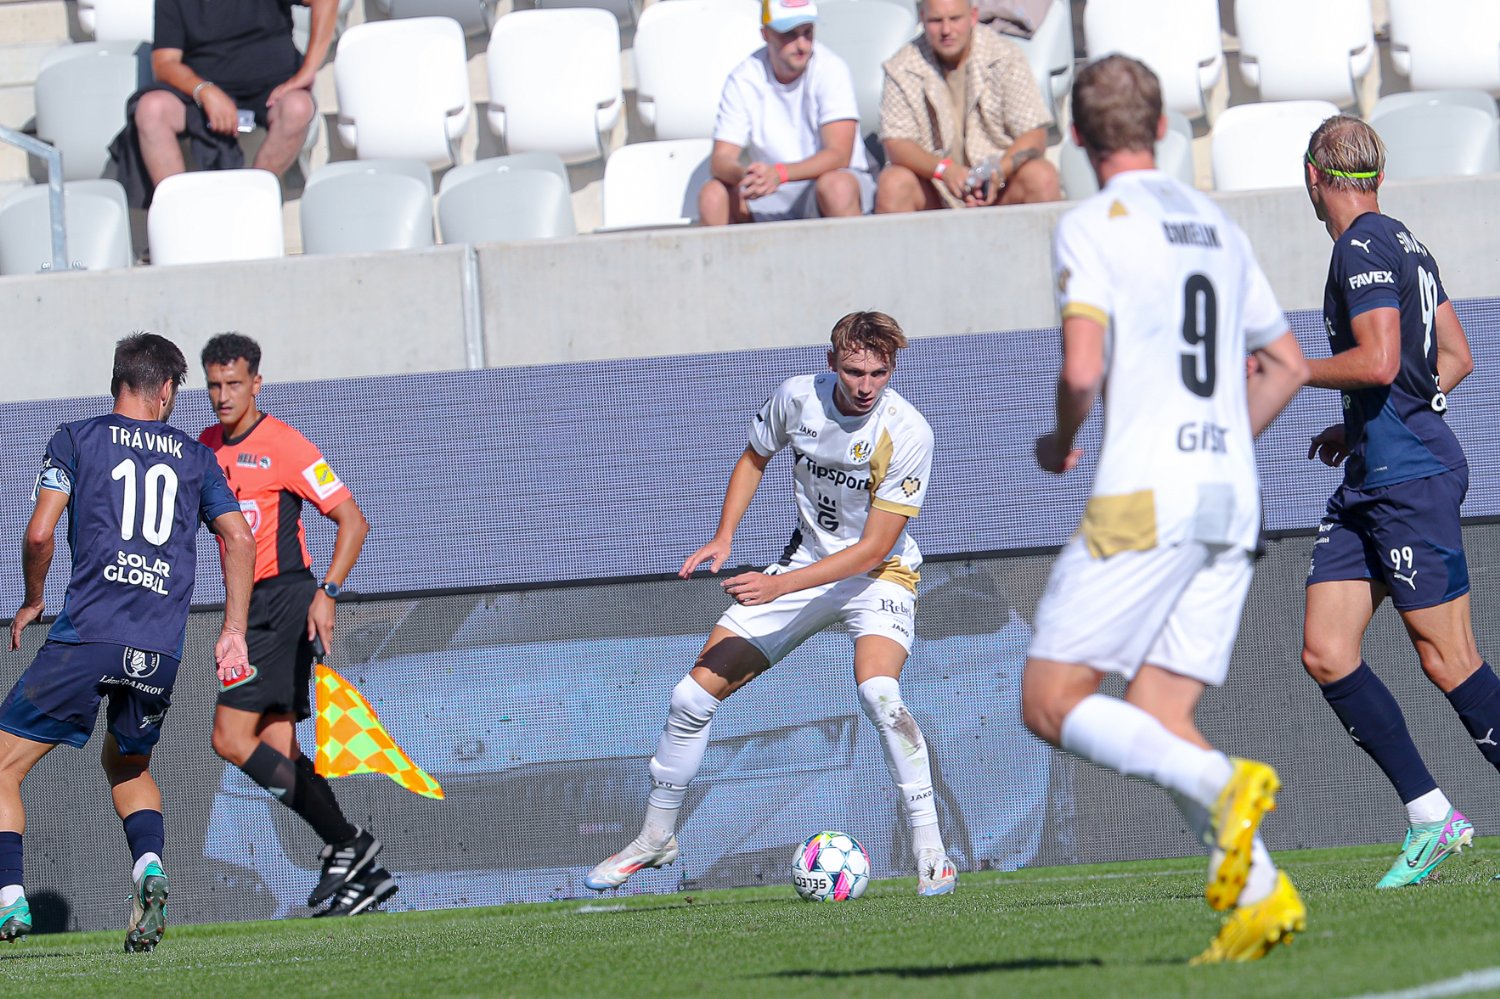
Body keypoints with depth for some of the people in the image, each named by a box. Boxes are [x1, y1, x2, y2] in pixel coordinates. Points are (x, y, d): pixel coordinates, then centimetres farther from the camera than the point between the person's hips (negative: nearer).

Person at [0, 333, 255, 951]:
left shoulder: (75, 440, 7)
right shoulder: (194, 457, 16)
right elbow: (239, 537, 9)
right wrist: (234, 630, 13)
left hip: (86, 637, -4)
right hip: (161, 654, 4)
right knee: (127, 764, 28)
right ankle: (149, 867, 1)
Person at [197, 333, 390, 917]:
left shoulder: (282, 446, -11)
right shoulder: (209, 448, 12)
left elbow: (353, 520, -13)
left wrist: (327, 593, -24)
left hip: (285, 602, -8)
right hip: (250, 609, 8)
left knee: (231, 739, -14)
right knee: (276, 752, 5)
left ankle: (346, 843, -10)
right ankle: (364, 873, 6)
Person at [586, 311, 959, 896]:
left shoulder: (907, 433, -25)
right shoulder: (798, 397, -13)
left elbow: (873, 548, -24)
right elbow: (754, 458, 10)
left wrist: (778, 585, -31)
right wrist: (724, 538, -4)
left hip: (879, 574, -5)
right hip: (803, 565, 5)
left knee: (877, 690, -34)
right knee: (694, 695, -1)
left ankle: (930, 852, -25)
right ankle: (655, 837, 20)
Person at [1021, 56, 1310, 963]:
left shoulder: (1093, 227, -4)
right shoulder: (1217, 228, 18)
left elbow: (1083, 370, -16)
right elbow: (1287, 366, 25)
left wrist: (1061, 443, 4)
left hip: (1144, 494, -7)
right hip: (1231, 498, 7)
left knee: (1051, 702, -3)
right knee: (1155, 726, 7)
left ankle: (1223, 785, -24)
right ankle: (1261, 896, -11)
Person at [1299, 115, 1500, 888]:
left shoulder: (1365, 248, -12)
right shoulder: (1406, 244, 17)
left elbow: (1379, 361, -22)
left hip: (1411, 478, -10)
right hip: (1370, 478, 10)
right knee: (1326, 653, 3)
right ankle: (1429, 816, 4)